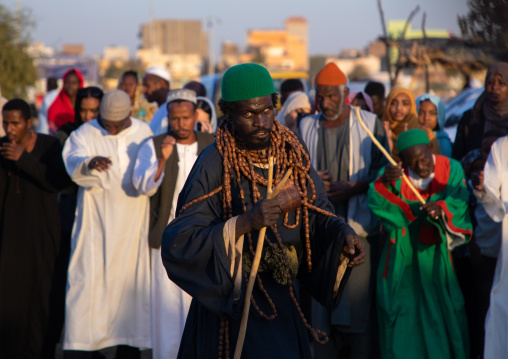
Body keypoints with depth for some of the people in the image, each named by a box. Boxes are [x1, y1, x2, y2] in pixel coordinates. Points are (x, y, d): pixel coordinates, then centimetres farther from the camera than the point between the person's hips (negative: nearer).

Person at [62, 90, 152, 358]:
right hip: (96, 225, -2)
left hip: (132, 227, 3)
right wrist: (89, 163, -44)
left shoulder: (144, 133, 5)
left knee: (131, 284, 6)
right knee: (87, 283, -7)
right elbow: (74, 167, -23)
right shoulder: (84, 134, -3)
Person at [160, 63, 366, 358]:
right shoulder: (214, 164, -17)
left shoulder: (292, 153, -1)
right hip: (230, 299, -5)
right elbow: (178, 243, -23)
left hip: (281, 296, 5)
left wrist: (342, 234, -15)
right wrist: (244, 223, -33)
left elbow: (318, 214, 6)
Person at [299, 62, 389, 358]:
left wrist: (354, 187, -14)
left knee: (359, 298, -6)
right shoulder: (307, 126, 12)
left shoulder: (371, 124, 2)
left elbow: (384, 171, 0)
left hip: (358, 225, -3)